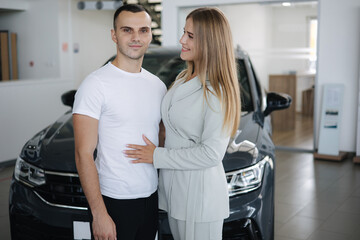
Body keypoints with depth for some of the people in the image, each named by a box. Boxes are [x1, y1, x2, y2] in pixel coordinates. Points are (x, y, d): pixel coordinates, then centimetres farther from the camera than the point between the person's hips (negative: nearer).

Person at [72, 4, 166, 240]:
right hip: (114, 202, -6)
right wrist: (99, 213, -19)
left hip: (151, 197, 6)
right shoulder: (96, 84, -13)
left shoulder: (158, 85, 7)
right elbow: (84, 155, -15)